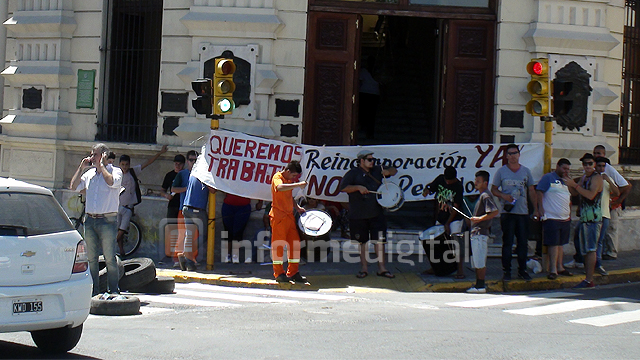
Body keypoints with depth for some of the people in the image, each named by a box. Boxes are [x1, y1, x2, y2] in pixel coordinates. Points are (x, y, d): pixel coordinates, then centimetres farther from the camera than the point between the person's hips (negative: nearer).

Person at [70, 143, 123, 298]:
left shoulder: (115, 171, 0)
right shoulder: (89, 173, 15)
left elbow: (112, 182, -21)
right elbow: (73, 186, 10)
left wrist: (101, 166, -11)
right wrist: (81, 167, 7)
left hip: (107, 220, -5)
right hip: (90, 220, 6)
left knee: (109, 258, -6)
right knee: (91, 258, 7)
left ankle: (113, 290, 0)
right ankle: (93, 290, 13)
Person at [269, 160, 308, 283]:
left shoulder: (289, 181, 16)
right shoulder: (277, 177, -10)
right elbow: (280, 187, -34)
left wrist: (297, 207, 14)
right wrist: (298, 185, -34)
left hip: (289, 216, 8)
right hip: (278, 216, -8)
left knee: (294, 243, 6)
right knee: (278, 244, -3)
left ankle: (293, 273, 13)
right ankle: (279, 273, 3)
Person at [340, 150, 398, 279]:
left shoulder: (377, 170, 11)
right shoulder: (353, 173, -2)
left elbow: (394, 171, 21)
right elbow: (343, 187, -11)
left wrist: (388, 171, -2)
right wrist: (358, 187, -23)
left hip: (376, 213, 3)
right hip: (358, 214, -3)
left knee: (379, 240, -3)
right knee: (362, 241, 6)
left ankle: (381, 268, 2)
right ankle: (363, 268, 15)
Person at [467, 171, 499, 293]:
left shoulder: (486, 196, -13)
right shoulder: (482, 196, 18)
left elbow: (495, 212, -24)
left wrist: (479, 219, -19)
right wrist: (474, 219, 16)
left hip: (480, 233, -11)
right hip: (476, 233, 11)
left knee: (480, 262, -9)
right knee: (477, 261, 13)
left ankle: (480, 286, -8)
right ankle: (478, 284, 16)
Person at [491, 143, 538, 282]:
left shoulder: (526, 171, 10)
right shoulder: (501, 171, 4)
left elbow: (531, 191, 13)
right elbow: (493, 189, 7)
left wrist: (536, 209, 7)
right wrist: (503, 196, -13)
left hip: (523, 213, 2)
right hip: (507, 212, -2)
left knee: (523, 242, 3)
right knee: (507, 243, -1)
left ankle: (522, 270, 11)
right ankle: (506, 271, 3)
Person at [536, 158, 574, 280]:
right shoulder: (548, 178, -3)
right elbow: (539, 192, -8)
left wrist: (569, 212, 18)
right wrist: (540, 208, -16)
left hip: (565, 218, 7)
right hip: (551, 217, -7)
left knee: (560, 243, 12)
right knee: (553, 243, -9)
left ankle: (559, 267, 18)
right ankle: (553, 270, -10)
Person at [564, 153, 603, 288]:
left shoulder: (597, 177, -9)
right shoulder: (584, 177, 18)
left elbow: (591, 195, -21)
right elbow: (575, 193, 20)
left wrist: (574, 185, -22)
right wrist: (569, 184, 1)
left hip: (594, 218, -9)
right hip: (584, 218, 9)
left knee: (590, 249, -13)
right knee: (585, 250, 10)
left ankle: (589, 280, -18)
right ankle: (589, 279, 16)